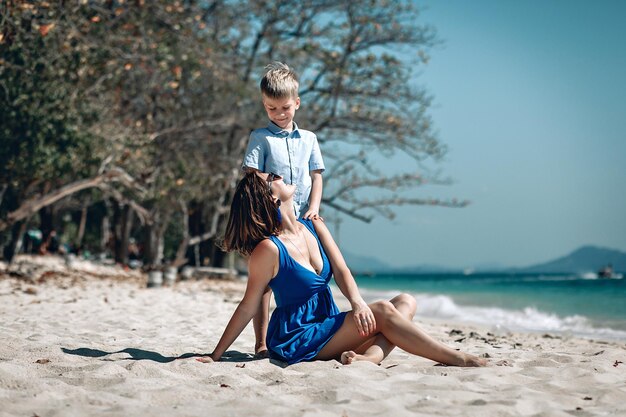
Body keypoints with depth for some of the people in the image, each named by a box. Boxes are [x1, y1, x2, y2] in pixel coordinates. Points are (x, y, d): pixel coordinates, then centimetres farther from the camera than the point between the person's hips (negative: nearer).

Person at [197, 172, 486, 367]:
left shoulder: (314, 227, 5)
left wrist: (357, 302, -24)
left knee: (406, 302, -4)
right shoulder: (268, 249, -18)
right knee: (382, 312, -23)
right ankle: (458, 359, -17)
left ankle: (368, 356, -31)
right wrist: (215, 356, -12)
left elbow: (341, 271, -2)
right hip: (294, 341, -8)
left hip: (327, 328, 8)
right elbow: (248, 307, -12)